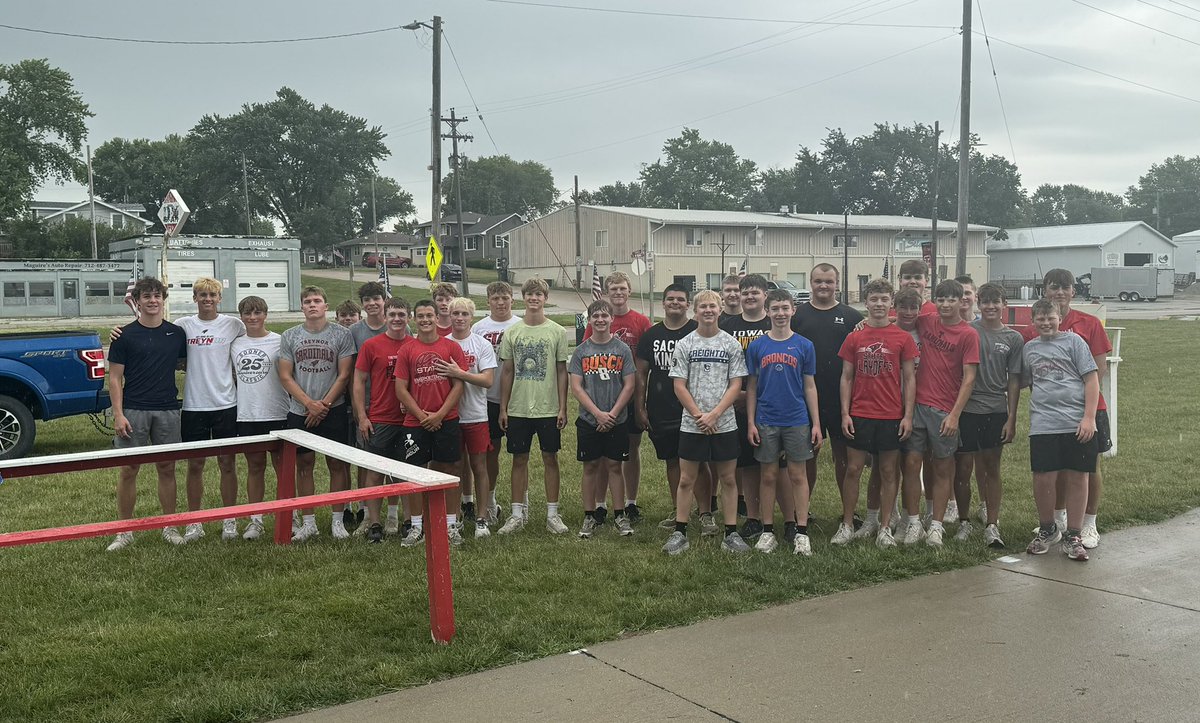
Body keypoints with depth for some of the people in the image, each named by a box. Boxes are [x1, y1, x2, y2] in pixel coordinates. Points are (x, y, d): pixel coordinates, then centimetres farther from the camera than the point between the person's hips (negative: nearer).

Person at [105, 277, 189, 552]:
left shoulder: (176, 333, 7)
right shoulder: (125, 335, -1)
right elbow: (115, 377, -1)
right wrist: (118, 414, -9)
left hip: (167, 410, 2)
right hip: (133, 411, -2)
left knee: (167, 468, 8)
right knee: (128, 469, 2)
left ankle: (170, 526, 18)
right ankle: (125, 531, 12)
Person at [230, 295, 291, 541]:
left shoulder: (279, 341, -3)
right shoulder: (235, 344, 9)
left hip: (276, 414, -3)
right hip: (246, 416, 4)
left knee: (282, 466, 4)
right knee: (255, 467, 11)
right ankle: (255, 520, 19)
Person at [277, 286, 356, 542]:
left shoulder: (341, 334, -1)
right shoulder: (289, 337, 5)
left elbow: (344, 375, -2)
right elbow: (285, 376, 2)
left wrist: (324, 404, -10)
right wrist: (309, 404, -9)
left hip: (333, 411, -2)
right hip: (299, 412, 2)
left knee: (337, 464, 1)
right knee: (303, 464, 5)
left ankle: (337, 521, 11)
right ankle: (308, 522, 14)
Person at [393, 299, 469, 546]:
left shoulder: (452, 348, 1)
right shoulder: (406, 351, 3)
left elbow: (458, 385, -1)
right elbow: (401, 389, 1)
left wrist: (440, 414, -9)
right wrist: (421, 415, -8)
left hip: (446, 421, -1)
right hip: (415, 422, 1)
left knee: (448, 470, 5)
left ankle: (451, 524, 14)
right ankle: (416, 527, 14)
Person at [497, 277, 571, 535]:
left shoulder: (557, 332, -1)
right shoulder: (512, 332, 4)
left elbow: (562, 371, 1)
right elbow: (507, 371, 7)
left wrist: (562, 408, -4)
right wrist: (503, 408, 3)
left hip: (548, 408, -1)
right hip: (518, 408, 1)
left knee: (550, 458, 5)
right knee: (519, 459, 7)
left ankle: (552, 513, 14)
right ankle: (518, 514, 16)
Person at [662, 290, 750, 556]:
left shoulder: (732, 344, 2)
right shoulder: (684, 345, 2)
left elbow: (735, 385, -2)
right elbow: (679, 386, -1)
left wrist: (713, 415, -12)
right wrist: (699, 416, -10)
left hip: (725, 424, 0)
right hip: (691, 424, 0)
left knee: (728, 479, 6)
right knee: (686, 479, 4)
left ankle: (731, 534, 14)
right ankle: (680, 533, 12)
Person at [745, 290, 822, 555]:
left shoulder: (804, 346, 2)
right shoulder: (756, 346, 3)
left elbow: (809, 387, 5)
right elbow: (751, 387, 5)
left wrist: (816, 423, 1)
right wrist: (750, 423, -1)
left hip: (797, 421, 0)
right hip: (766, 422, 0)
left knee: (798, 476, 4)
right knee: (769, 476, 7)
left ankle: (801, 532, 10)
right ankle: (768, 531, 15)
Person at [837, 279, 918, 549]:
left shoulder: (903, 338, 2)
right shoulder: (854, 338, 5)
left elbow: (910, 379, 3)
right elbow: (846, 378, 7)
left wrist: (908, 415, -4)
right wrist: (845, 413, -1)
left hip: (892, 417, -1)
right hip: (859, 415, 1)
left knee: (888, 472, 5)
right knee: (853, 470, 3)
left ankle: (884, 528, 14)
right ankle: (847, 525, 12)